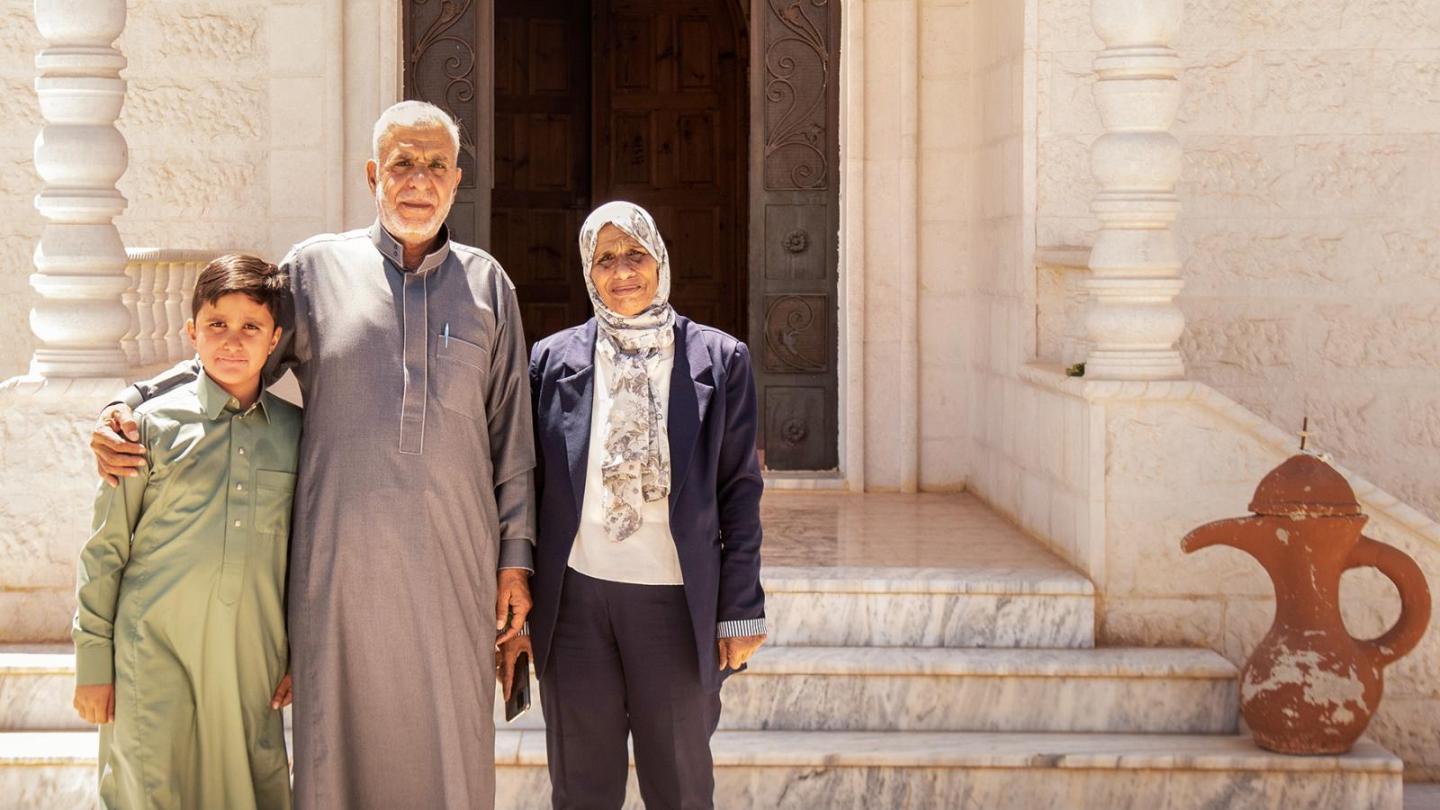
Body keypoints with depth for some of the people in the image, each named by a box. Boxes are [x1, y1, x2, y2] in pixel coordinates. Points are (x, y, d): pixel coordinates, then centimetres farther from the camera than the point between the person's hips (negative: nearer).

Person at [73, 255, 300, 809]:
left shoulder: (294, 431, 8)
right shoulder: (156, 424, 0)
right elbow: (105, 546, 3)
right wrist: (93, 660, 1)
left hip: (253, 656, 2)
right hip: (157, 652, -2)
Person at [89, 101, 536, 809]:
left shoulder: (487, 283, 10)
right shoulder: (316, 267, 6)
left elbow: (510, 431, 11)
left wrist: (515, 557, 8)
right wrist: (127, 407, -2)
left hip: (455, 562, 1)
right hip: (340, 558, -1)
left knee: (452, 749, 3)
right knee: (337, 743, 2)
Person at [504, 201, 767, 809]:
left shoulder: (719, 360, 3)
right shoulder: (553, 361, 6)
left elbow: (739, 491, 4)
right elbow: (526, 487, 8)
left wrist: (740, 611, -1)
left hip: (676, 600, -1)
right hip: (575, 599, 1)